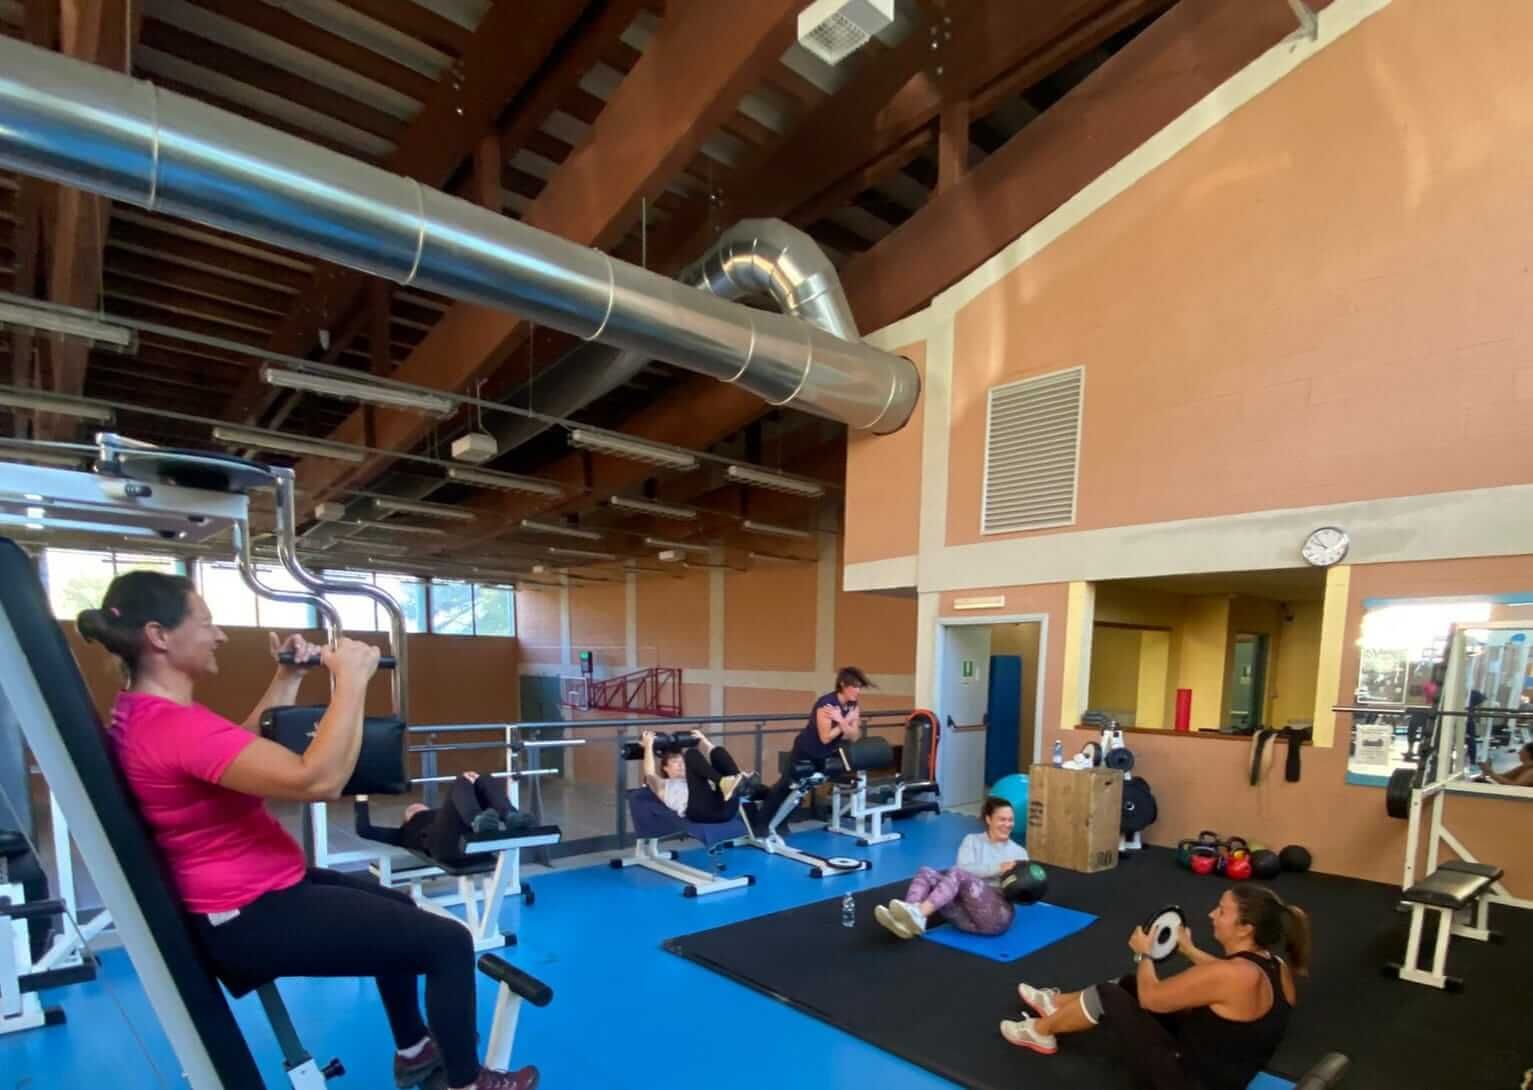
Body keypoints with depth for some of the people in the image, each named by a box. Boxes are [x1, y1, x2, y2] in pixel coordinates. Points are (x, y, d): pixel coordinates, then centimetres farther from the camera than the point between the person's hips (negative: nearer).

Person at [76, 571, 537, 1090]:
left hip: (248, 893, 11)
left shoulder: (139, 714, 5)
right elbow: (318, 779, -38)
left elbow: (248, 747, 18)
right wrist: (351, 679, -29)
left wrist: (288, 677, 9)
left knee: (398, 909, 28)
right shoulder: (174, 726, -30)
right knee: (448, 941, -6)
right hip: (252, 918, -11)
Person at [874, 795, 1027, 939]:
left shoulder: (1019, 852, 18)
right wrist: (998, 868, -15)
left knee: (957, 874, -32)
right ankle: (908, 920, -49)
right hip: (966, 915, 3)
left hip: (997, 914, -2)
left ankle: (918, 915, -53)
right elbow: (964, 868, -3)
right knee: (926, 873, -24)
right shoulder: (972, 840, 16)